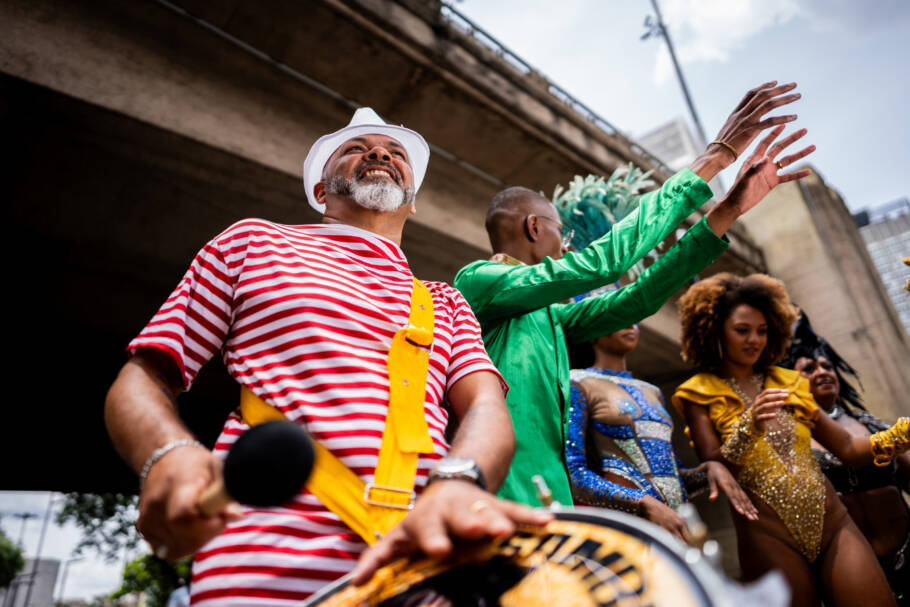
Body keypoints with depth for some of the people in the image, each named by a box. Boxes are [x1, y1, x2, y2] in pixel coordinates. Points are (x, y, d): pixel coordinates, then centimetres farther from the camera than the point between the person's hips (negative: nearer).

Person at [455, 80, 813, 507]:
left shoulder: (550, 316, 19)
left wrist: (728, 210, 14)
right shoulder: (476, 280, -6)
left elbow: (637, 298, 16)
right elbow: (602, 261, -15)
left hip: (550, 499, 8)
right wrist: (713, 158, -9)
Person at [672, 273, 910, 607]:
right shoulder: (699, 394, -2)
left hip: (830, 520, 4)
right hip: (768, 533, -4)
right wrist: (749, 427, -27)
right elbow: (713, 467, -12)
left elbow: (848, 448, 10)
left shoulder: (789, 384, 13)